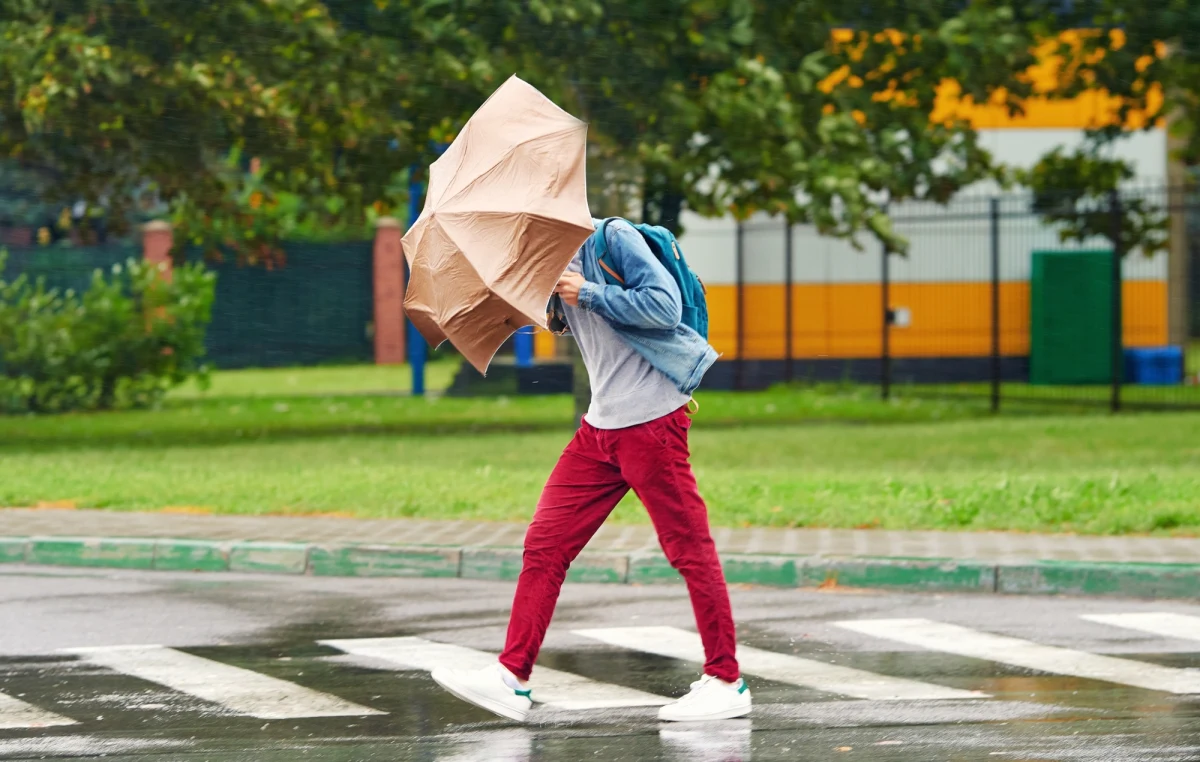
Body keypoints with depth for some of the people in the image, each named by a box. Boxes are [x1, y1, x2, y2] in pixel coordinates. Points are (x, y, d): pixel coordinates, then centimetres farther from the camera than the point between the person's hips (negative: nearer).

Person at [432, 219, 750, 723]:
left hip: (652, 420, -9)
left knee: (689, 549, -2)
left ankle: (726, 681, 4)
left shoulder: (614, 238, -9)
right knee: (545, 545, 2)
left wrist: (589, 293, -17)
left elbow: (665, 305, -19)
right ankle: (512, 677, 3)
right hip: (599, 429, 9)